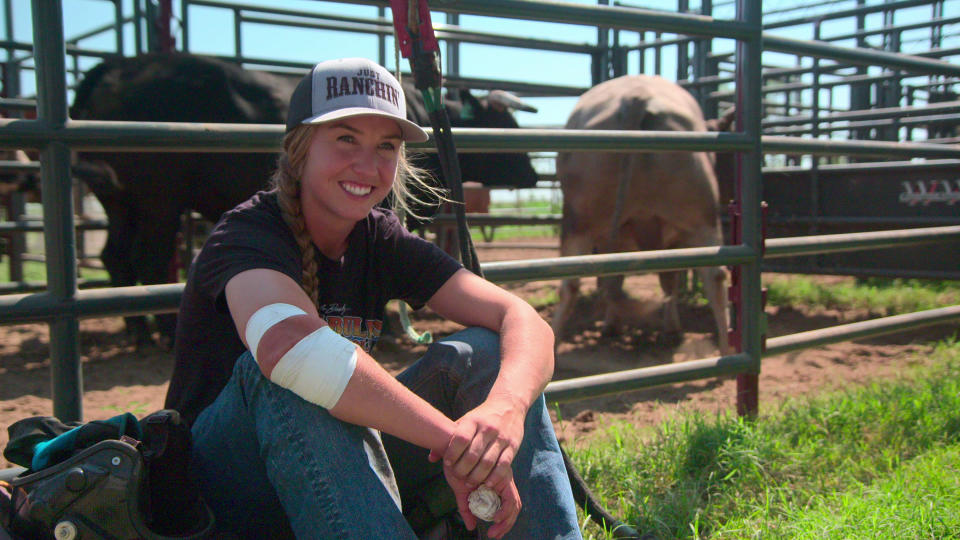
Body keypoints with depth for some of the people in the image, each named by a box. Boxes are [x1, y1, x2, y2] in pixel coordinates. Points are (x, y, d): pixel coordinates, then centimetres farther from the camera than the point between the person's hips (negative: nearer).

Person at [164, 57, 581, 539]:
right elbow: (285, 343, -43)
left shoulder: (383, 244, -2)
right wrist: (455, 439, -43)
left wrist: (507, 410, -37)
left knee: (486, 353, -13)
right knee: (283, 373, -36)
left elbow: (523, 320, -14)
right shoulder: (250, 233, -18)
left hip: (338, 472, 5)